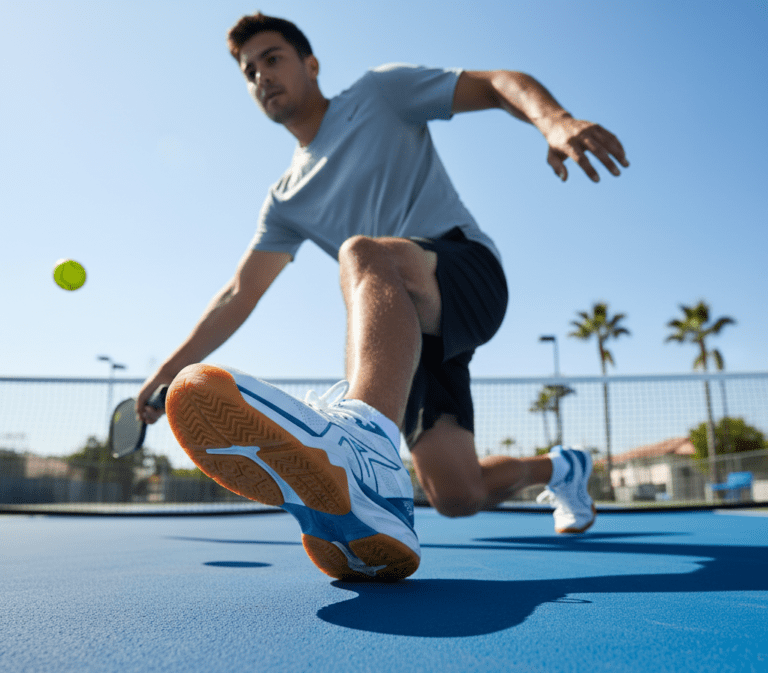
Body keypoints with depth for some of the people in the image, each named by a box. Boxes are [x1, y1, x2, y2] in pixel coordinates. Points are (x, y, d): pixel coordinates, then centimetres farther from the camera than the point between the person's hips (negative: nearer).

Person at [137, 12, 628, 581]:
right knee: (457, 495, -5)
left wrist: (556, 121, -19)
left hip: (470, 268, -4)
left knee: (364, 254, -35)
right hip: (406, 330, 5)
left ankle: (364, 440, -64)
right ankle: (558, 468, 27)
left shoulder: (382, 93, 11)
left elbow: (501, 85, 3)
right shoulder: (288, 199, 21)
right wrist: (169, 369, 9)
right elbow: (238, 296, 16)